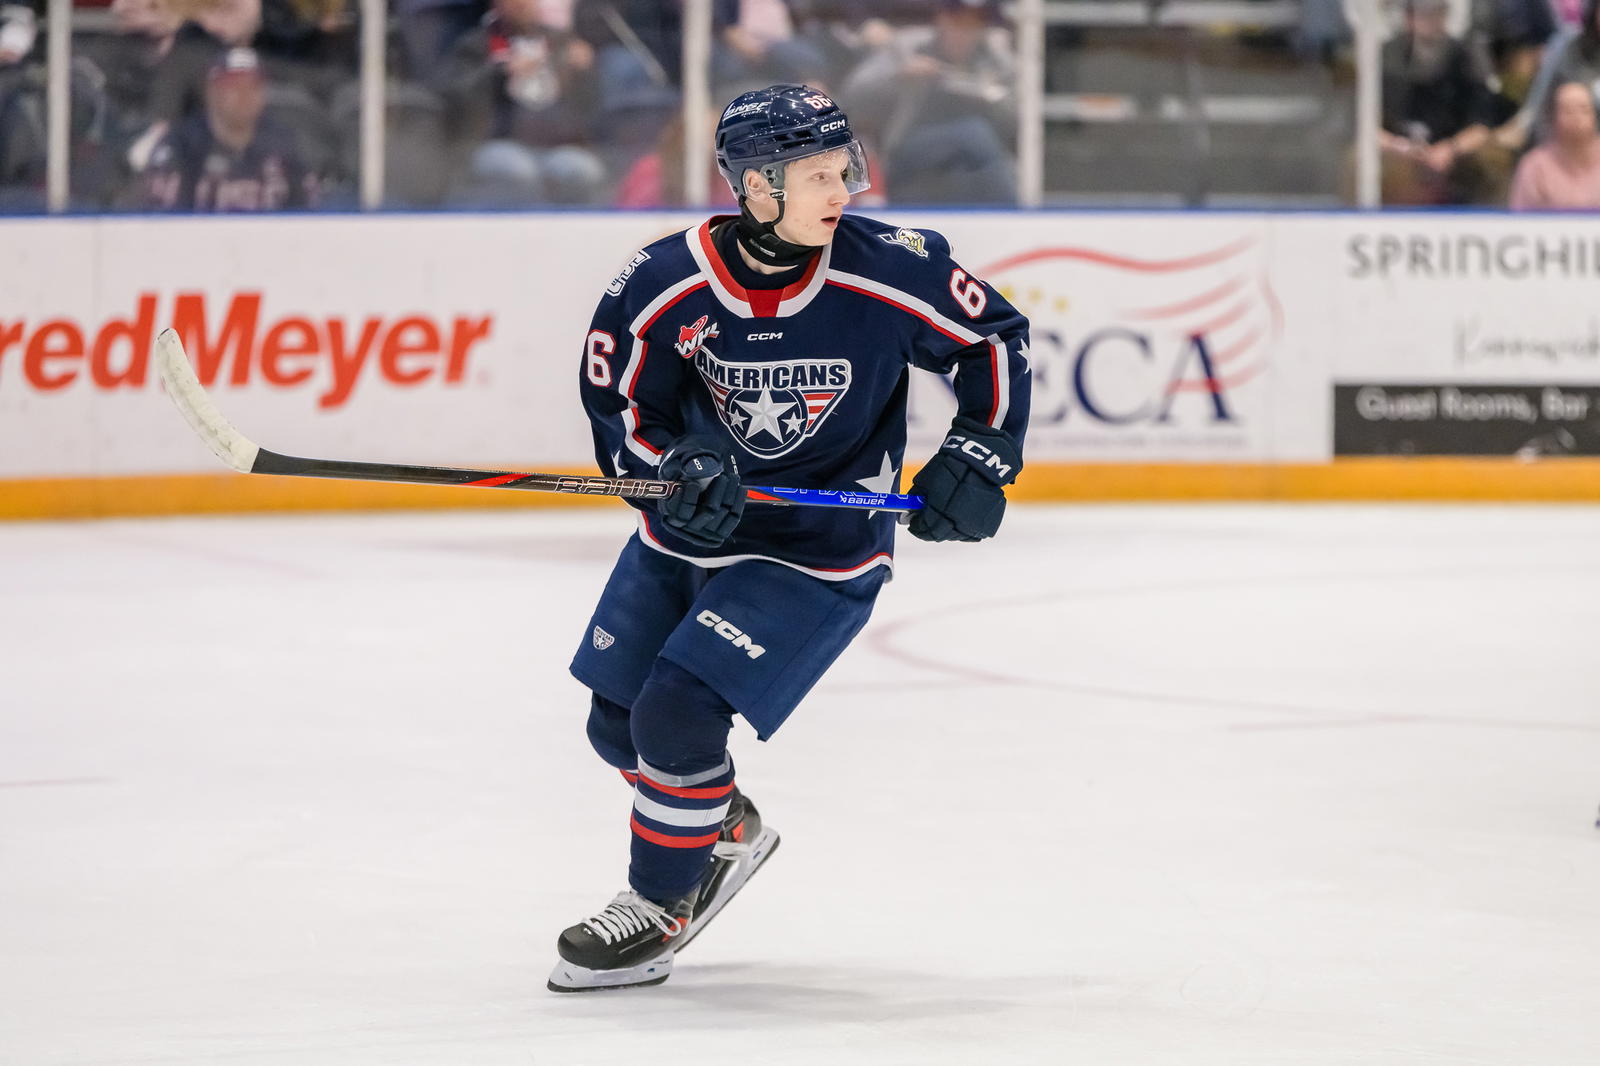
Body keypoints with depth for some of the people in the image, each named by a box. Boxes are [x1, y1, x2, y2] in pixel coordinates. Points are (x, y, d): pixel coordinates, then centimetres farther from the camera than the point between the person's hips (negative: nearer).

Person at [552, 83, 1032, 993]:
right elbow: (618, 401, -4)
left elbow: (995, 337, -4)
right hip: (693, 532, 4)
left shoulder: (883, 273, -20)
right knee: (619, 723, 13)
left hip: (821, 552, -4)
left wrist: (980, 458, -11)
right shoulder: (667, 282, -16)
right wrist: (675, 471, -22)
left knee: (678, 713, -17)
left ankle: (659, 912, 3)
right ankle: (728, 830, 42)